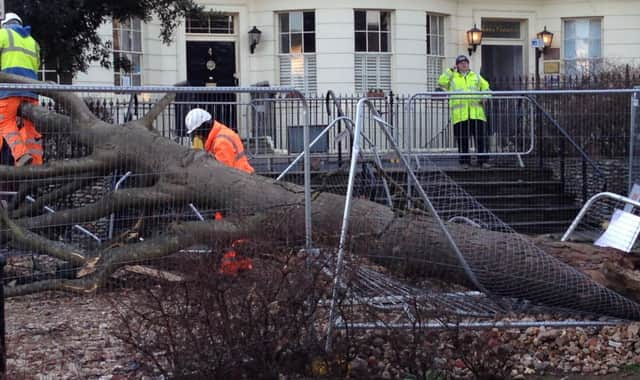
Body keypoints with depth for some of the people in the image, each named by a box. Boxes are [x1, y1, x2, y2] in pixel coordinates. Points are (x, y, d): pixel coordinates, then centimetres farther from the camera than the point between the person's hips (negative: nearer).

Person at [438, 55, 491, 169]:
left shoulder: (476, 76, 21)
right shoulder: (452, 77, 14)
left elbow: (485, 87, 22)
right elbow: (442, 82, -2)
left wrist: (484, 97, 3)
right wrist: (450, 71, 0)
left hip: (476, 113, 1)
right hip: (459, 115, -1)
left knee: (481, 138, -5)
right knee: (462, 140, 0)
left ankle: (483, 160, -1)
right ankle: (464, 161, 7)